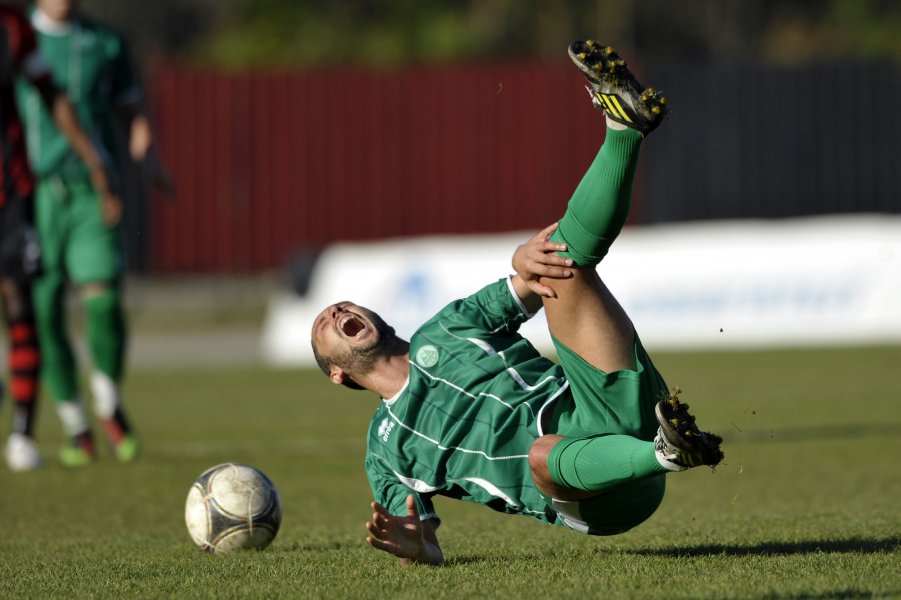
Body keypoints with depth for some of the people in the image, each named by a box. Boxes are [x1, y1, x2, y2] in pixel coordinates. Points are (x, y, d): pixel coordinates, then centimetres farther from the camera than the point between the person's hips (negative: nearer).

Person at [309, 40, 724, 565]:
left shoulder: (447, 329, 29)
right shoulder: (386, 450, 26)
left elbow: (531, 285, 12)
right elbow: (424, 551, 18)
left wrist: (527, 261, -15)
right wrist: (408, 543, -10)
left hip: (608, 410, 2)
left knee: (562, 260, -5)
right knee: (541, 453, -40)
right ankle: (668, 452, -61)